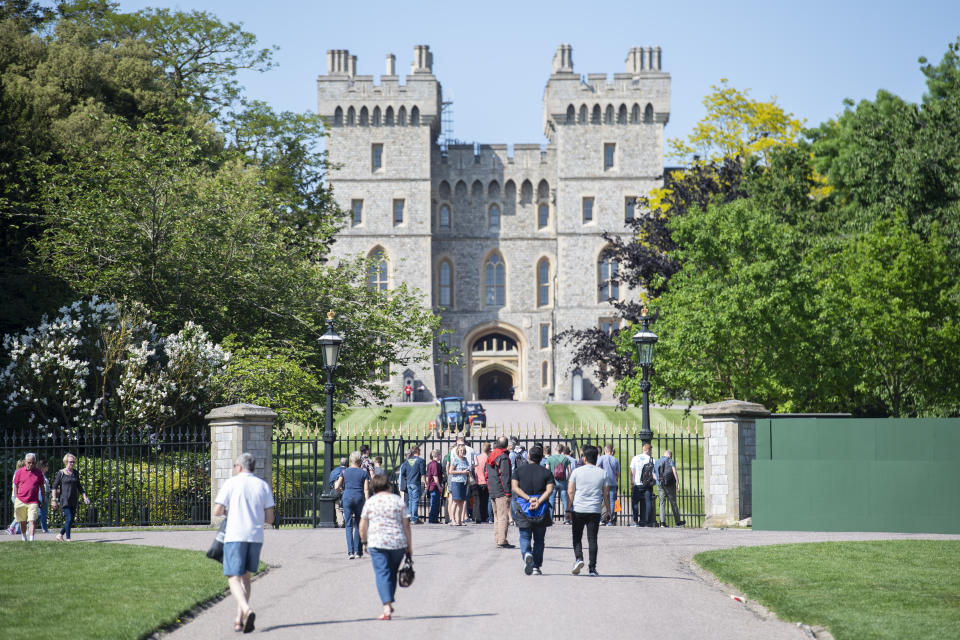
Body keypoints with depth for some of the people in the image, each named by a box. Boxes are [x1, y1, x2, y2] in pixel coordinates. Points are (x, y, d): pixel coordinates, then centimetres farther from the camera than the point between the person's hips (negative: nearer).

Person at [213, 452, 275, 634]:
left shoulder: (231, 483, 0)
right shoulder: (263, 486, 8)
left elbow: (217, 512, -3)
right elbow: (270, 519, 5)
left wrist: (225, 510, 20)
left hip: (235, 536, -4)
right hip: (256, 537, 4)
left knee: (234, 578, -3)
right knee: (245, 576, 18)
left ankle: (247, 610, -29)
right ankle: (239, 619, 15)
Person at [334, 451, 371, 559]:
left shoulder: (344, 472, 3)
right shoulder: (364, 473, 2)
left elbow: (337, 487, 0)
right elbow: (366, 490, -4)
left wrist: (342, 489, 23)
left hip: (347, 498, 0)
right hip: (359, 498, 0)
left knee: (349, 526, 1)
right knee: (358, 526, 13)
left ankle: (350, 551, -12)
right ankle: (357, 551, 15)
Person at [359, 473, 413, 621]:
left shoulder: (370, 502, 2)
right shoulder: (398, 500, 4)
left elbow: (363, 526, 3)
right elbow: (406, 525, 2)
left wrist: (365, 542, 18)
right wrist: (409, 547, 7)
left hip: (377, 542, -2)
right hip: (398, 542, 2)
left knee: (382, 574, -4)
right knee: (392, 573, 18)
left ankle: (387, 608, -17)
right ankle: (389, 603, 26)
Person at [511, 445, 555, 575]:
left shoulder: (519, 470, 5)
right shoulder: (546, 472, 4)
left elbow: (515, 487, -7)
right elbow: (549, 490, -10)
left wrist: (528, 498, -13)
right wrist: (538, 502, -17)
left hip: (523, 509, 0)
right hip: (541, 510, 1)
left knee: (525, 537, 6)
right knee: (539, 540, 12)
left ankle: (526, 554, -24)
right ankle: (536, 567, 11)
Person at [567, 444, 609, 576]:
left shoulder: (577, 471, -1)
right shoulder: (602, 473, 3)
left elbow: (570, 492, -2)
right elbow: (606, 494, 5)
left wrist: (568, 508, 4)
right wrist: (608, 510, 14)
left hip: (578, 510, -1)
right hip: (595, 511, 1)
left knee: (577, 537, 11)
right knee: (592, 539, 4)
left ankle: (578, 558, -12)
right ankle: (592, 568, 2)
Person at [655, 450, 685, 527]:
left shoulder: (657, 462, 15)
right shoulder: (670, 461, -1)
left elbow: (654, 475, 13)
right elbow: (674, 471, -13)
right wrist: (678, 482, -14)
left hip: (660, 485, 4)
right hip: (670, 484, -4)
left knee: (662, 503, 4)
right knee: (673, 502, 5)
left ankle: (662, 522, -9)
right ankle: (678, 522, 13)